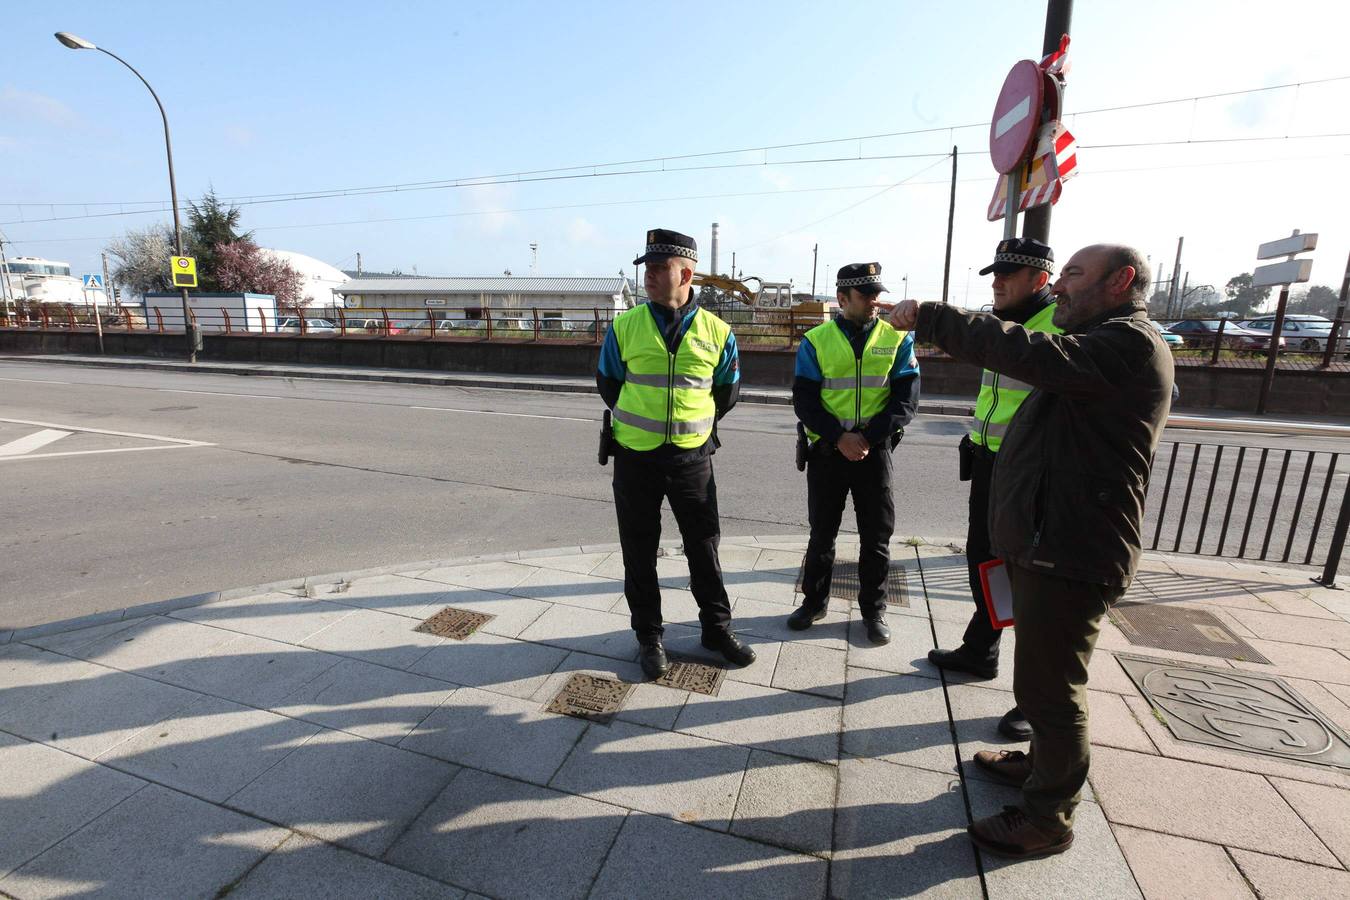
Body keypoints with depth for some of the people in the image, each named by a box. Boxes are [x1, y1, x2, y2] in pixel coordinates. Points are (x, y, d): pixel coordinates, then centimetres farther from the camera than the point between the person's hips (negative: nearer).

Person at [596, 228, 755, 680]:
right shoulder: (624, 326, -3)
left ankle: (717, 627, 31)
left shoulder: (717, 332, -2)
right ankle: (649, 635, 27)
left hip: (692, 457, 0)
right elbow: (607, 383, 11)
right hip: (635, 458, 0)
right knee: (640, 552, 9)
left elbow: (727, 391, 12)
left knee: (704, 546, 11)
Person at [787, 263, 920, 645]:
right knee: (822, 532, 12)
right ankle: (814, 601, 29)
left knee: (876, 535, 9)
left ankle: (874, 610, 27)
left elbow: (906, 400, -4)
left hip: (874, 451, 1)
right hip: (828, 451, 0)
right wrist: (839, 437, -17)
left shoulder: (897, 339, 1)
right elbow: (804, 400, -6)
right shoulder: (816, 341, -1)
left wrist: (867, 437, -15)